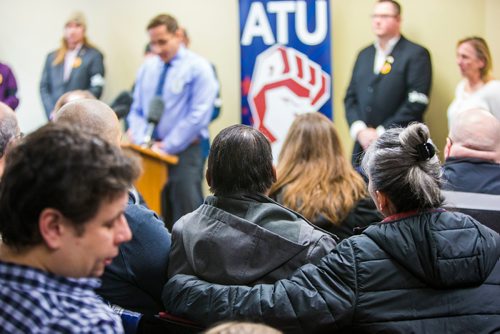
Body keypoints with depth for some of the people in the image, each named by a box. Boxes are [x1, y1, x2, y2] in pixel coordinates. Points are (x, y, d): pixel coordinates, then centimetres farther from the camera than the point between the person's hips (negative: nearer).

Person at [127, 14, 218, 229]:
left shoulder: (198, 68, -6)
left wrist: (166, 146, -13)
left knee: (186, 219, -6)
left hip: (184, 153, -5)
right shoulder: (147, 67, 11)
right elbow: (137, 110, 13)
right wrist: (141, 142, -4)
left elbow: (198, 116, -12)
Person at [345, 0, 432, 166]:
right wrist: (360, 130, -4)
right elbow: (350, 97, 14)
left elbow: (417, 103, -11)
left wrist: (382, 133, -12)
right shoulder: (364, 54, 17)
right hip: (364, 146, 5)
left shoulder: (416, 54, -3)